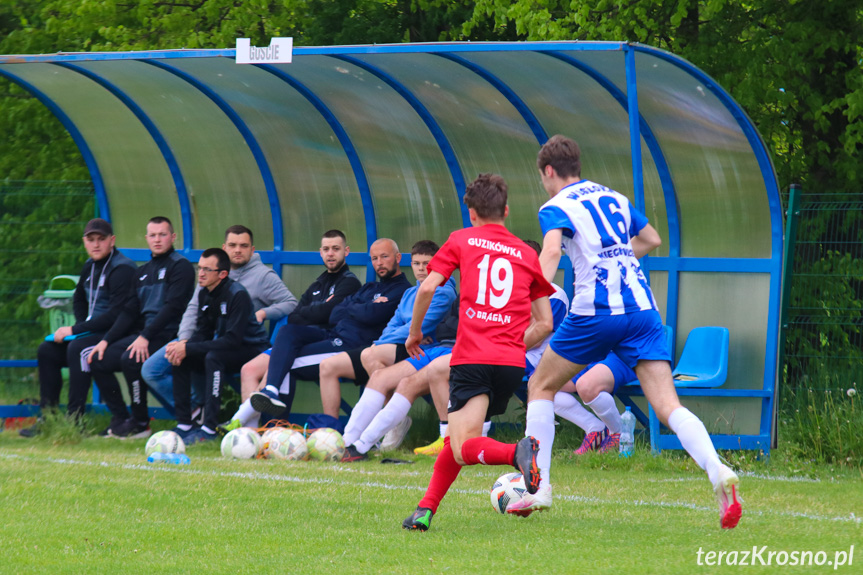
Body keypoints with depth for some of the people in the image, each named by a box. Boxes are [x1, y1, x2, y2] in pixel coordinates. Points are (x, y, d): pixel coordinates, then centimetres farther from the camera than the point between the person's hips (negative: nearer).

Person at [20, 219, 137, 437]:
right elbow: (79, 299, 29)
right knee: (47, 350, -1)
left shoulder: (122, 270, -18)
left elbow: (116, 315, -25)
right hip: (94, 332, 10)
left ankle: (74, 420, -33)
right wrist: (82, 327, 8)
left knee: (77, 349, -32)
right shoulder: (90, 266, 11)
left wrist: (75, 330, -21)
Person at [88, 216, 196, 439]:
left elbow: (173, 306, -16)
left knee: (130, 359, -32)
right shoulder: (143, 272, 20)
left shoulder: (181, 267, -5)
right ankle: (120, 418, -3)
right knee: (97, 360, -6)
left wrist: (145, 337, -25)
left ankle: (140, 424, -20)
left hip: (166, 334, -8)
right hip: (141, 333, 8)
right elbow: (129, 311, 18)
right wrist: (106, 340, 6)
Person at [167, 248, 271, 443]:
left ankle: (209, 429, -34)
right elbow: (203, 333, 7)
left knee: (213, 357, -34)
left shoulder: (237, 294, -22)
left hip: (252, 350, -8)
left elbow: (232, 340, -29)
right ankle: (184, 424, -9)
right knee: (180, 358, -9)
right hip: (224, 349, 8)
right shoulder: (204, 294, 3)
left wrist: (188, 348, -29)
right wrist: (183, 346, -17)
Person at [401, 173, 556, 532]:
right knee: (457, 439, 20)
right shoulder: (527, 254, 17)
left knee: (464, 448, -12)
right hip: (513, 364, 4)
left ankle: (517, 453, -39)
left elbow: (427, 288, 0)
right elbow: (545, 324, 15)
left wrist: (414, 332, 14)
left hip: (472, 357, -4)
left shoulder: (463, 240, 10)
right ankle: (426, 509, 15)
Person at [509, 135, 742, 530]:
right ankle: (717, 471, -30)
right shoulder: (613, 198, 20)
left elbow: (551, 250, -20)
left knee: (540, 387, 18)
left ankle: (538, 487, 15)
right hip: (642, 308, 5)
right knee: (668, 406, -5)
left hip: (596, 313, -5)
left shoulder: (556, 208, 1)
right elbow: (651, 239, 33)